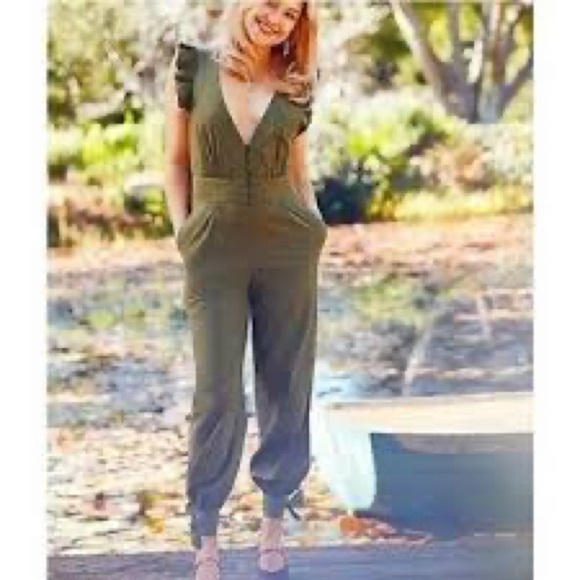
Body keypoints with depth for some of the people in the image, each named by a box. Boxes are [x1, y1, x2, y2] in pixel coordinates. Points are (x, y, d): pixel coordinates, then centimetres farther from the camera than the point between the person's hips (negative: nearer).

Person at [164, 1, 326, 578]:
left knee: (285, 388, 6)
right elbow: (176, 161, 5)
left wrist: (318, 229, 1)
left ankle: (274, 523, 18)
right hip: (214, 249, -2)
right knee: (217, 395, -4)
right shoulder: (194, 67, 1)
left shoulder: (295, 86, 7)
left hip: (287, 246, 2)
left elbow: (298, 174, 14)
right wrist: (182, 232, -3)